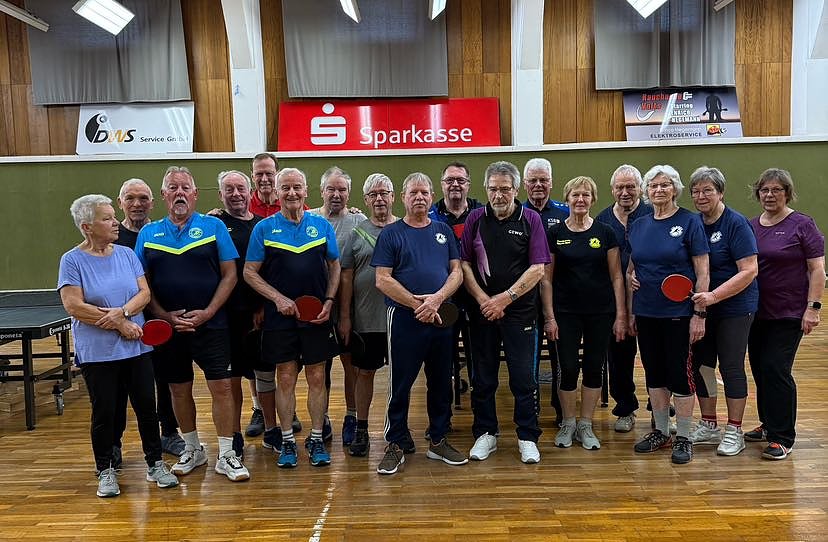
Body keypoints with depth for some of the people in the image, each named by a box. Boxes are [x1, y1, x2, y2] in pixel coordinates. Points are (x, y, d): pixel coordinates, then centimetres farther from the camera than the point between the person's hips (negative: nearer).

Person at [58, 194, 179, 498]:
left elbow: (144, 293, 1)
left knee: (146, 407, 7)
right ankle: (106, 471, 24)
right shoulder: (72, 260, -5)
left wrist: (123, 312, -18)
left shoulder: (126, 254, 7)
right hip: (97, 353, -3)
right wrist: (120, 325, -14)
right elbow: (73, 306, -13)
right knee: (104, 412, 6)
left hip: (136, 347, 3)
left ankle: (155, 464, 22)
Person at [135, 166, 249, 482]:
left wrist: (207, 313, -11)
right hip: (167, 326, 3)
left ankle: (226, 456, 10)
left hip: (211, 324, -2)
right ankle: (192, 450, 31)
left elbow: (230, 275, -3)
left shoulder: (213, 227, 0)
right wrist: (165, 316, -7)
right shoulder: (148, 234, 7)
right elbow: (143, 283, 7)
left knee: (221, 387, -3)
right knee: (179, 390, 13)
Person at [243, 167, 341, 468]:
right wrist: (278, 298, -11)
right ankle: (287, 442, 19)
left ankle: (316, 440, 19)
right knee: (285, 379, 6)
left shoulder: (322, 226, 5)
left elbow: (334, 266, 11)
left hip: (317, 316, 1)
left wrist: (329, 302, -2)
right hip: (280, 316, -1)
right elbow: (250, 273, 1)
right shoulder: (264, 228, 1)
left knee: (317, 378, 6)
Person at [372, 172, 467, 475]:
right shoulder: (391, 234, 0)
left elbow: (456, 273, 6)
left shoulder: (443, 231, 11)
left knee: (441, 382, 12)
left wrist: (437, 298, -13)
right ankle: (395, 446, 14)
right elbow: (383, 280, -8)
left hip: (441, 318, 4)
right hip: (404, 319, -4)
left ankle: (439, 441, 26)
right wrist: (417, 305, -15)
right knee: (400, 384, 2)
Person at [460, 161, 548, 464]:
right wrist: (483, 299, -9)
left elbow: (537, 269, -6)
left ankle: (528, 437, 18)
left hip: (520, 311, -2)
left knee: (523, 378, 3)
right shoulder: (476, 219, 4)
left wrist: (505, 298, -12)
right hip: (482, 311, 2)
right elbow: (464, 264, 2)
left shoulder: (531, 220, -1)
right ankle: (486, 433, 25)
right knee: (483, 377, 10)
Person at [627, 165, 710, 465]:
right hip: (646, 314, 5)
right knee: (654, 373, 13)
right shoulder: (638, 225, 8)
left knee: (679, 373, 3)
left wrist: (699, 313, -13)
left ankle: (683, 437, 17)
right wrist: (630, 311, 9)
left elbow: (702, 272, -8)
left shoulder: (690, 222, -6)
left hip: (678, 313, -5)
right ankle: (660, 431, 27)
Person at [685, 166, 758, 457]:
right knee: (701, 364, 10)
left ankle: (734, 431, 16)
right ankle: (708, 426, 25)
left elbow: (749, 271, -18)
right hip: (701, 308, 6)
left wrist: (714, 296, -28)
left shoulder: (736, 224, -13)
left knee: (731, 367, 1)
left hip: (734, 308, -6)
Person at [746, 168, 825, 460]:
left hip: (789, 314, -5)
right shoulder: (751, 226, 9)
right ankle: (768, 424, 28)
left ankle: (782, 438, 3)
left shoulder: (802, 225, -6)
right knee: (760, 369, 11)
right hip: (756, 312, 6)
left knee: (776, 370, -8)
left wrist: (813, 307, -15)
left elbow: (817, 269, -8)